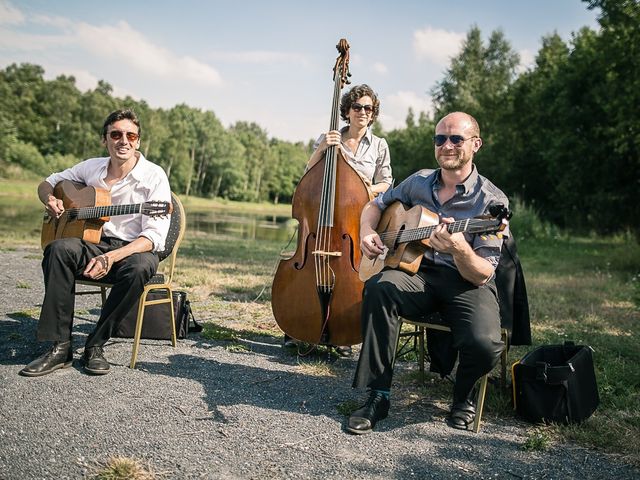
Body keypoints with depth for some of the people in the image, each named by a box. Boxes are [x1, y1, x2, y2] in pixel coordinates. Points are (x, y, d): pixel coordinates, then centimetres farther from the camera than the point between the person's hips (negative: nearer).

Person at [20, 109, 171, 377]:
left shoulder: (154, 176, -9)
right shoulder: (92, 168, 6)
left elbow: (154, 236, -17)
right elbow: (47, 183, 22)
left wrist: (111, 257, -31)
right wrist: (50, 200, -4)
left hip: (135, 249, -3)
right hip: (94, 244, 4)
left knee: (140, 268, -38)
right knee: (59, 249, -28)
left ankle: (95, 345, -21)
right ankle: (59, 347, -25)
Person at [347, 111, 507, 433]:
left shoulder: (491, 201, -8)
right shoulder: (419, 182, 8)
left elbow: (482, 275, -13)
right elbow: (375, 205, 23)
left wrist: (460, 249, -36)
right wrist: (367, 231, 0)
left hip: (467, 284, -3)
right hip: (419, 275, 3)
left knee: (485, 345, -33)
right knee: (379, 286, -31)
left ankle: (463, 394, 7)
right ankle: (378, 396, -20)